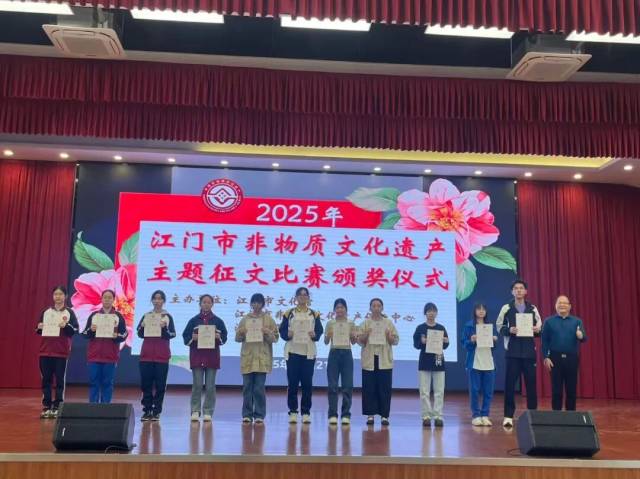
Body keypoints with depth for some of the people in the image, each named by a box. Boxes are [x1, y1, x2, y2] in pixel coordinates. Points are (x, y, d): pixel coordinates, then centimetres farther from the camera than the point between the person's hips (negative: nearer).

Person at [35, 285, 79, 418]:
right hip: (45, 350, 3)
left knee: (59, 380, 0)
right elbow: (38, 330, 14)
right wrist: (39, 328, -8)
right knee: (46, 379, 5)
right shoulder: (46, 311, 10)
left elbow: (75, 330, -6)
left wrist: (66, 326, -24)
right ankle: (46, 406, 11)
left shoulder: (69, 312, 1)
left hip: (61, 351, -3)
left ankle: (57, 407, 5)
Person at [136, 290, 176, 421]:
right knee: (146, 383, 3)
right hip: (146, 354, 2)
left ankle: (156, 411, 6)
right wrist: (142, 327, -13)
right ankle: (147, 410, 11)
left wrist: (164, 328, -22)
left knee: (160, 384, 0)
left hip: (162, 355, -2)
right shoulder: (146, 315, 10)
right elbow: (139, 334, 7)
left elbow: (172, 335, -4)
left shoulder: (167, 317, 3)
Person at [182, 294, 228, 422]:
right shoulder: (193, 320, 5)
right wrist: (193, 338, -14)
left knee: (210, 386, 2)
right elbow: (185, 337, 5)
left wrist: (218, 337, -14)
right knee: (197, 385, -1)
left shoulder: (218, 321, 6)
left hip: (212, 356, 0)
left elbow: (224, 337, 6)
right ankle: (195, 411, 7)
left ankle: (208, 412, 9)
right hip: (197, 356, 0)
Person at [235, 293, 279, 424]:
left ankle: (259, 415, 6)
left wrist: (267, 333, -17)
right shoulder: (245, 319, 10)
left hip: (262, 358, -2)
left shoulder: (268, 319, 4)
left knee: (259, 388, -2)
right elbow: (237, 338, 10)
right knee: (247, 387, 4)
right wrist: (242, 332, -10)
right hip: (247, 358, 2)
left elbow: (275, 338, 2)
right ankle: (247, 414, 13)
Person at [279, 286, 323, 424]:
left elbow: (320, 331, 7)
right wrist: (287, 334, -17)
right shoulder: (288, 314, 5)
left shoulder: (315, 314, 9)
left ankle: (306, 412, 9)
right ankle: (293, 411, 9)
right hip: (292, 352, -1)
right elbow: (282, 331, 3)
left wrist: (315, 335, -14)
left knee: (307, 383, 1)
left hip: (309, 352, 1)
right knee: (292, 383, 1)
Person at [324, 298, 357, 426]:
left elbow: (354, 342, 6)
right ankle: (333, 414, 6)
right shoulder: (330, 323, 4)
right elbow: (326, 342, 2)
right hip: (334, 354, 0)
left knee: (347, 385, -1)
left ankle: (346, 414, 7)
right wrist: (328, 336, -19)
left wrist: (353, 336, -15)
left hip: (347, 354, 0)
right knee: (332, 385, -1)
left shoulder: (351, 323, 6)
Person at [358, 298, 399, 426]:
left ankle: (384, 415, 8)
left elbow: (396, 341, 6)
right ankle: (370, 414, 10)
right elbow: (360, 341, 4)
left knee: (385, 389, 1)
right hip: (369, 360, 0)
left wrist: (389, 336, -14)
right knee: (369, 389, 1)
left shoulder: (388, 322, 7)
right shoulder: (365, 323, 6)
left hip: (385, 360, 0)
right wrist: (366, 335, -15)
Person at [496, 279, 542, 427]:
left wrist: (537, 330, -10)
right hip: (512, 351, -2)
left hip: (529, 351, 2)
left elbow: (539, 327, 12)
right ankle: (508, 416, 5)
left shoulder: (533, 309, 8)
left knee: (531, 383, 6)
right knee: (510, 383, -2)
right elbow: (499, 326, 3)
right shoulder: (506, 308, 2)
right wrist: (509, 330, -15)